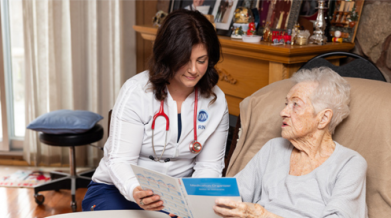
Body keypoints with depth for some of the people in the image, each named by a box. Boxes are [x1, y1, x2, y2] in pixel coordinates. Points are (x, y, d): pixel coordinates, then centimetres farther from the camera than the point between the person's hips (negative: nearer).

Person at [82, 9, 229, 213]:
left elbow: (209, 165, -1)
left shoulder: (216, 101, -4)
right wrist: (135, 192, -39)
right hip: (117, 189, -2)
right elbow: (120, 160, -18)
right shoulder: (136, 91, -15)